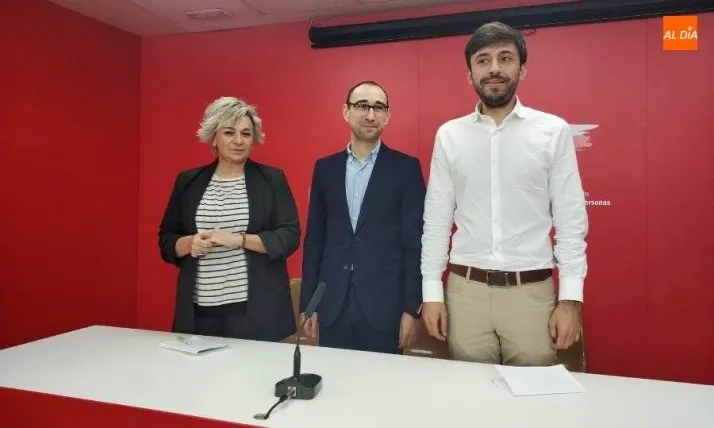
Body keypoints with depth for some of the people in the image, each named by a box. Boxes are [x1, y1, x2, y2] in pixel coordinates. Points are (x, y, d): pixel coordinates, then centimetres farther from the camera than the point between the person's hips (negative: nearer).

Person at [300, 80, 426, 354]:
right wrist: (308, 304, 6)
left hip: (384, 307, -2)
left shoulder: (406, 168, -2)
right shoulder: (325, 168, 7)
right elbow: (314, 239, 8)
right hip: (332, 306, 3)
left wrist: (411, 308, -6)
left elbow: (414, 241, -3)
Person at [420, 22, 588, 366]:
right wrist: (432, 292, 1)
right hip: (465, 290, 1)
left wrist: (570, 299, -6)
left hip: (532, 291, -1)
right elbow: (436, 219, 4)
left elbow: (571, 220, -1)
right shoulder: (449, 135, 4)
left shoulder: (554, 131, -1)